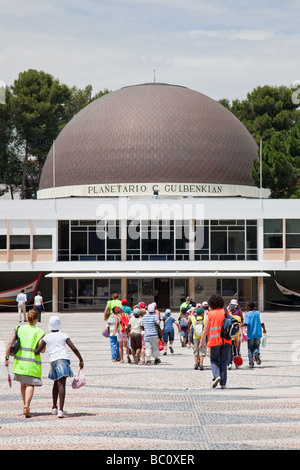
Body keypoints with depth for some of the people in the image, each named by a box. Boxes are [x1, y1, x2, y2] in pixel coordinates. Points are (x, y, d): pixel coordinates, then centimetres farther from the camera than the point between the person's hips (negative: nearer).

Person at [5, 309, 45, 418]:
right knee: (30, 384, -1)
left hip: (20, 360, 3)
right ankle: (26, 405, -21)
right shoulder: (38, 331, -5)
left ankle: (25, 405, 23)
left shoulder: (19, 328, 3)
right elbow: (42, 349, -8)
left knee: (23, 384, 18)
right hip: (32, 361, -3)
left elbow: (10, 343, -1)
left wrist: (7, 357, 5)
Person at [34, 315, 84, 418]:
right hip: (63, 359, -2)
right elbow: (74, 349, 1)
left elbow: (37, 351, 9)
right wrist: (81, 360, 11)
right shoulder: (64, 335, 8)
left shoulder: (46, 337, 11)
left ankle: (54, 407, 34)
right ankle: (60, 410, -21)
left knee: (57, 383, 24)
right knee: (61, 384, -10)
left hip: (53, 361, 2)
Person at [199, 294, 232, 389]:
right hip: (226, 340, 2)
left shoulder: (210, 314, 0)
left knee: (214, 360, 11)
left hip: (215, 340, -2)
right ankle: (223, 383, 7)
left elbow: (206, 330, 0)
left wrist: (201, 342, 8)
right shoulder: (225, 313, 6)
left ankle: (216, 375, -15)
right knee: (223, 361, 9)